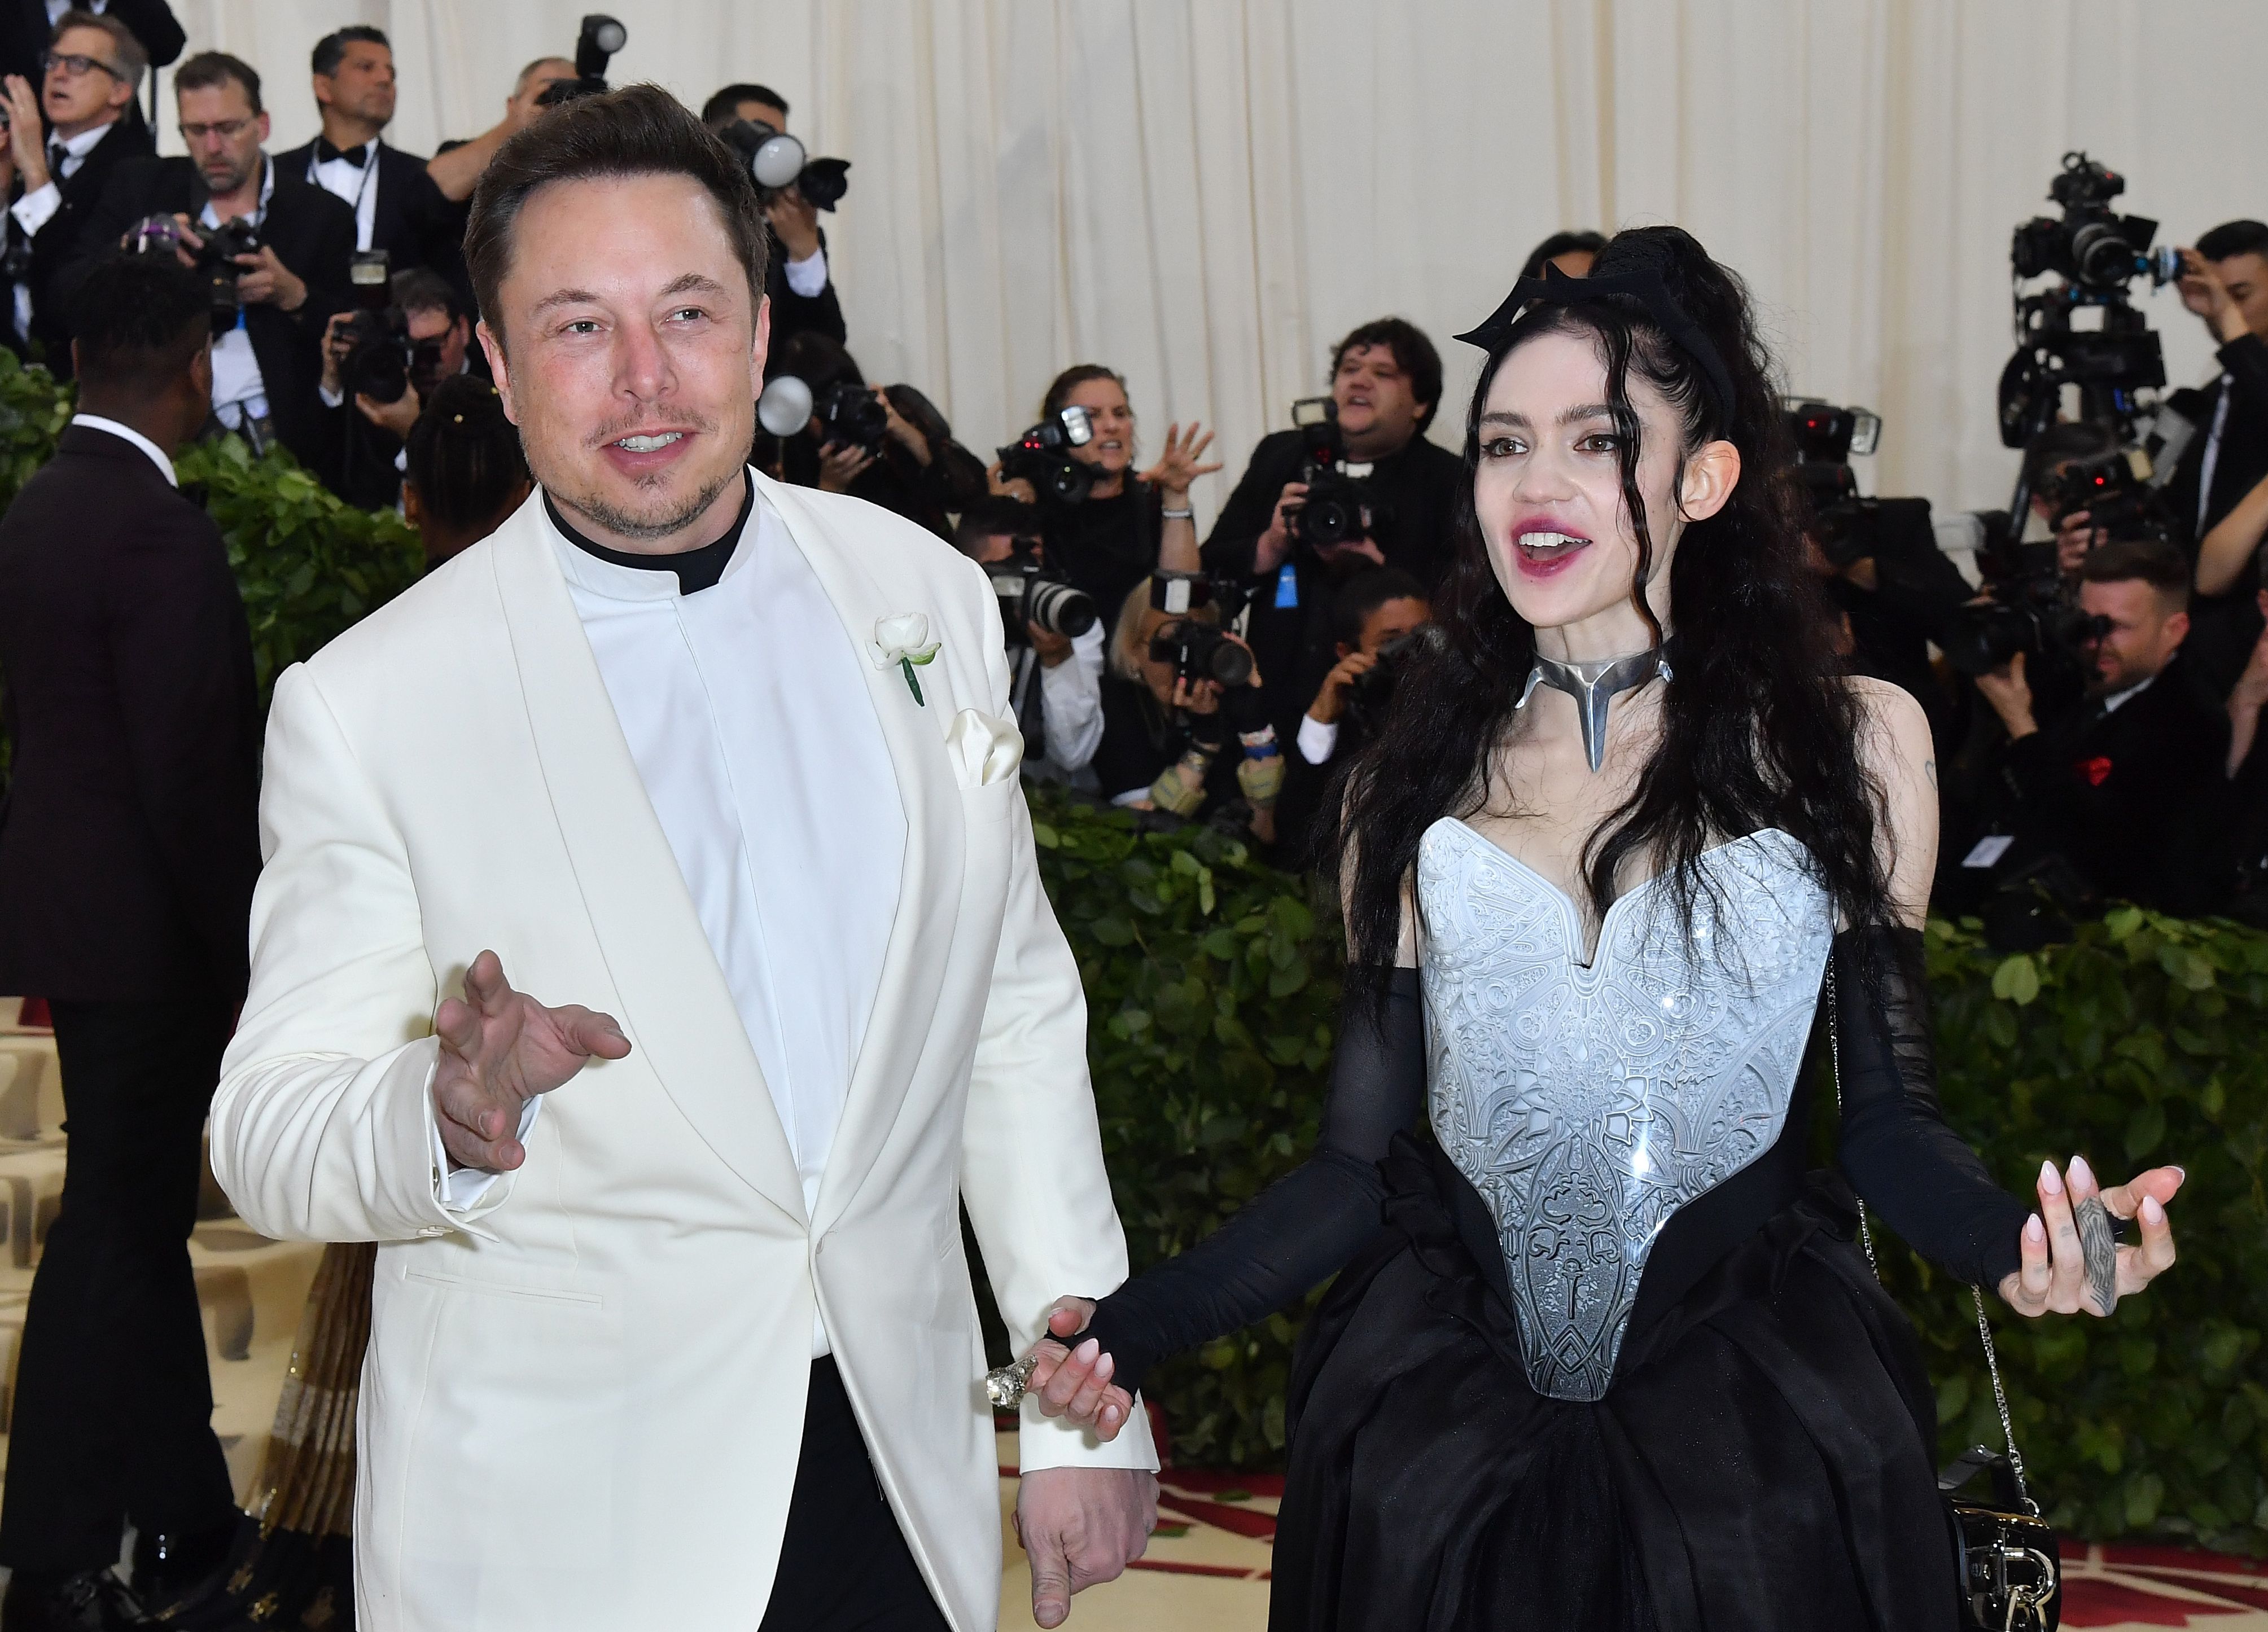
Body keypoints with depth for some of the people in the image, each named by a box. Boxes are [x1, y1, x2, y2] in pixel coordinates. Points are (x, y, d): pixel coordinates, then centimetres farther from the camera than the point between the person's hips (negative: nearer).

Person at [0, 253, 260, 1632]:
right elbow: (191, 779, -22)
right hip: (146, 931, -9)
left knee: (144, 1213, 17)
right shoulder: (162, 534, -20)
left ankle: (186, 1518, 29)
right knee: (115, 1233, 0)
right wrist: (243, 958, -14)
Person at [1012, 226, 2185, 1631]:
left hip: (1751, 1423, -1)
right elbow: (1363, 1161, 2)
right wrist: (1138, 1327, -11)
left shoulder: (1849, 747, -1)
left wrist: (2016, 1242, -22)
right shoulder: (1422, 785, 2)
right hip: (1448, 1432, 2)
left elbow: (1888, 1121, -1)